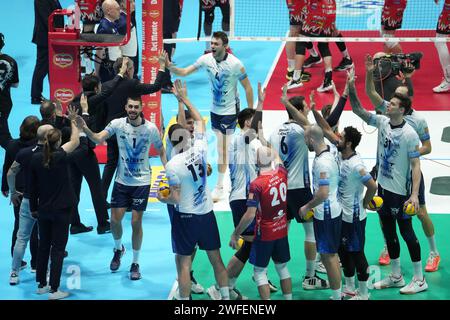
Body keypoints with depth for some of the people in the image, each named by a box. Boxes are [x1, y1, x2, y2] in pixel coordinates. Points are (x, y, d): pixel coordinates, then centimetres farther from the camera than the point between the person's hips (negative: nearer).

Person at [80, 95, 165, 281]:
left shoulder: (151, 128, -10)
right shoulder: (118, 124, -9)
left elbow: (161, 152, 3)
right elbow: (99, 139, -22)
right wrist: (85, 128, -41)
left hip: (142, 182, -1)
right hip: (122, 180, 1)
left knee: (136, 222, 0)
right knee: (115, 219, 3)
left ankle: (135, 263, 15)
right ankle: (118, 249, 35)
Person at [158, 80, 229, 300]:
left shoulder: (172, 166, -18)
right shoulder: (199, 149, -7)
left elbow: (175, 199, -16)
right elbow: (199, 120, 10)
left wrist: (162, 198, 5)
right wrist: (184, 98, 18)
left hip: (185, 217, -5)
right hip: (207, 214, 5)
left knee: (184, 263, 3)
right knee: (216, 259, 14)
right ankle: (226, 296, 22)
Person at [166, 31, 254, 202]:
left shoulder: (235, 63, -20)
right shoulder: (206, 59, -8)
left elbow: (247, 87, -11)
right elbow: (184, 72, -6)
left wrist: (251, 112, -11)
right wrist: (170, 66, -25)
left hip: (229, 111, -5)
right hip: (215, 109, 5)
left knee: (222, 148, -6)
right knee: (224, 145, 14)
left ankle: (219, 187, 2)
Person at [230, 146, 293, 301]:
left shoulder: (256, 184, -22)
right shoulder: (282, 173, -6)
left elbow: (250, 215, -22)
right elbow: (276, 156, 18)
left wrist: (235, 234, -11)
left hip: (264, 235, -5)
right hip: (282, 231, 6)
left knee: (259, 271, 5)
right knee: (282, 267, 19)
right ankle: (289, 298, 25)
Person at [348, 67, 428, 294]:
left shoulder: (409, 134, -18)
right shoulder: (382, 122, 0)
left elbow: (416, 166, -18)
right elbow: (358, 110, 0)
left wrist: (414, 195, -24)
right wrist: (351, 88, -15)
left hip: (400, 191, -7)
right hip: (382, 186, 7)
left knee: (406, 233, 1)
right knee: (388, 232, 14)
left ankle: (419, 280, 13)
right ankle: (396, 277, 27)